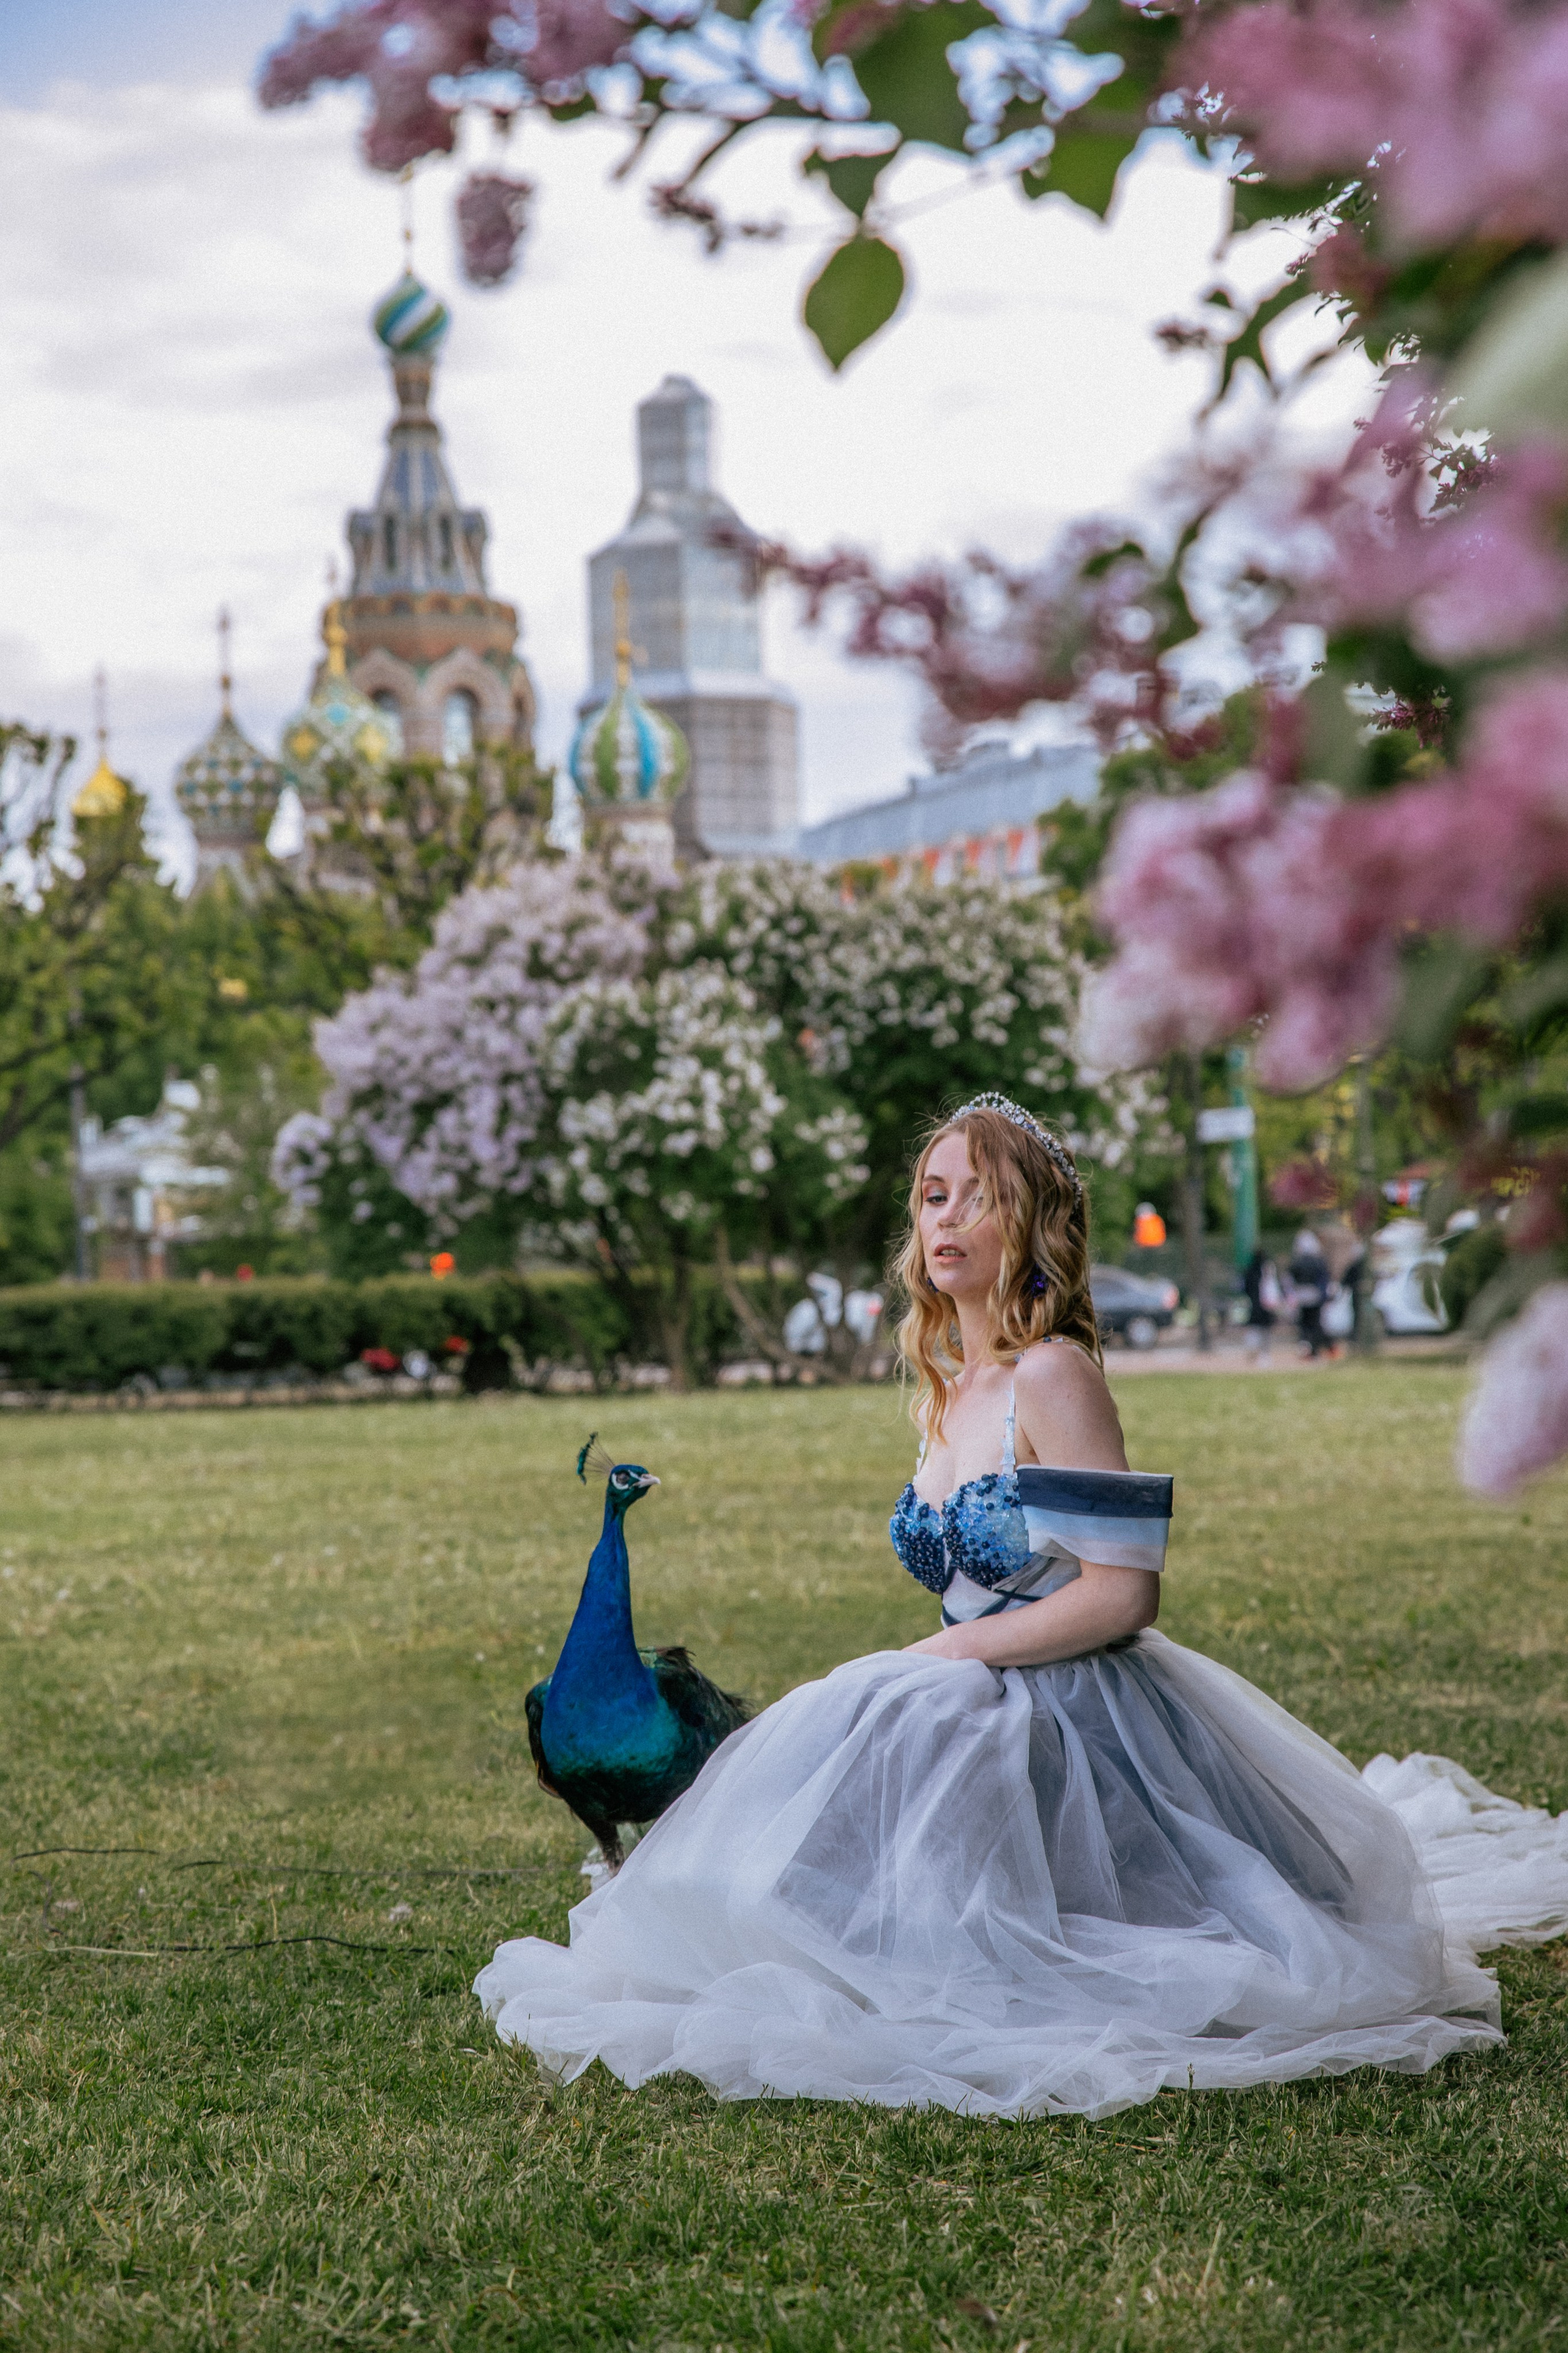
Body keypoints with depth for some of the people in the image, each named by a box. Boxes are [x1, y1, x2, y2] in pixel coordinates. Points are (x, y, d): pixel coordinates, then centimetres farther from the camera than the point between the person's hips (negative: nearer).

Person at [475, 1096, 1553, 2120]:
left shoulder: (1053, 1375, -15)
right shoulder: (947, 1390, 12)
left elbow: (1121, 1594, -19)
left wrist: (936, 1658, -16)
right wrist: (916, 1673, 2)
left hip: (1070, 1718, -8)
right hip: (991, 1706, 8)